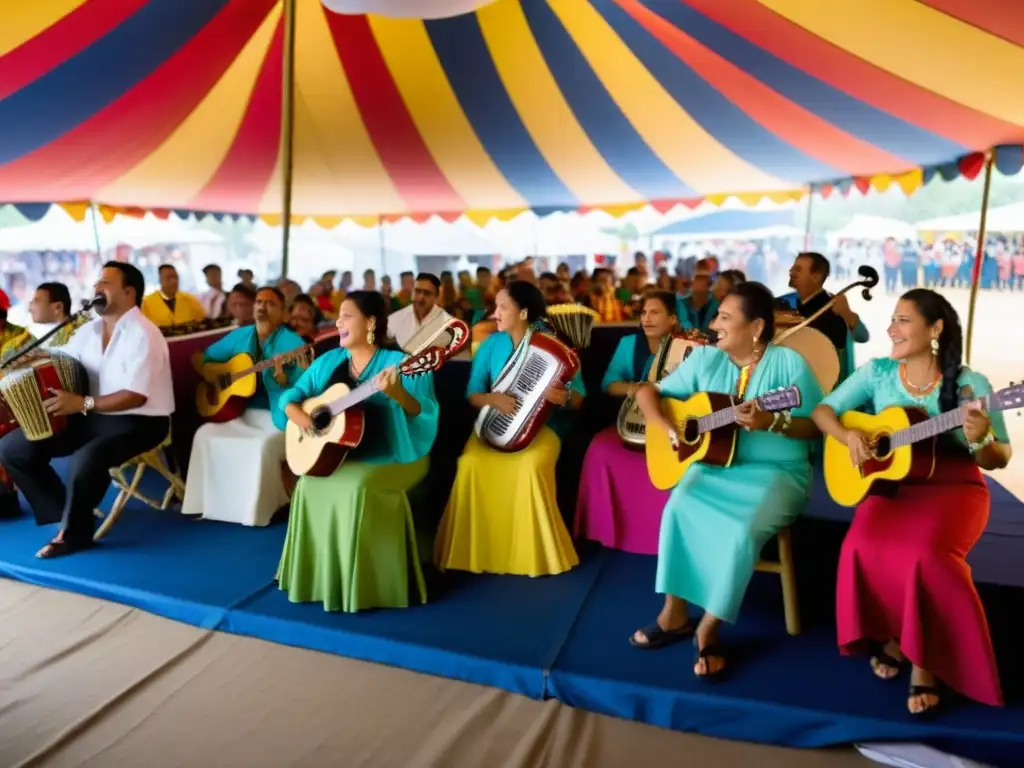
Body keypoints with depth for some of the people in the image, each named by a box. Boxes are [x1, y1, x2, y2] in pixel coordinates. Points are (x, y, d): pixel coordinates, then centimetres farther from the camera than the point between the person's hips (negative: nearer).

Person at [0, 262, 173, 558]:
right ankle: (65, 514, 6)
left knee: (87, 459, -35)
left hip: (138, 421, -8)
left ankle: (73, 531, -7)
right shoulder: (88, 330, 10)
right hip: (93, 417, 8)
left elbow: (136, 397, -22)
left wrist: (83, 403, -26)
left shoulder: (143, 334, -16)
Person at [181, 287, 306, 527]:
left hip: (277, 417, -6)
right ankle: (208, 503, 1)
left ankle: (260, 510, -11)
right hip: (242, 413, 6)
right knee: (204, 435, -11)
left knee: (263, 445, -31)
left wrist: (282, 377, -35)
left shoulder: (293, 343, -11)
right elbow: (203, 357, 17)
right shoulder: (239, 336, 7)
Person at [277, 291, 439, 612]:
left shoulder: (399, 363, -9)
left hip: (392, 459, -5)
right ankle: (320, 576, 0)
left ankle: (361, 583, -11)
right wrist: (296, 413, -10)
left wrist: (399, 395, -38)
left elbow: (426, 414, -19)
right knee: (310, 484, -18)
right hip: (338, 455, 6)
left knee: (355, 488, -29)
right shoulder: (329, 361, 9)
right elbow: (292, 393, 12)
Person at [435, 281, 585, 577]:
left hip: (541, 425, -2)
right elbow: (472, 394, 3)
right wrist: (493, 399, -19)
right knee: (470, 464, -28)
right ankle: (473, 552, -13)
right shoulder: (491, 344, 7)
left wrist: (564, 396, -26)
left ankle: (536, 556, -15)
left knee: (532, 467, -35)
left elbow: (579, 397, -2)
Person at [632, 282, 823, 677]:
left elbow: (817, 426, -7)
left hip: (775, 471, -3)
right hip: (713, 464, 3)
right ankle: (675, 613, -9)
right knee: (679, 509, -26)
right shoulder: (705, 358, 5)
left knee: (742, 529, -30)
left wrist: (770, 422, -25)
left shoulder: (788, 363, -7)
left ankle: (709, 627, -10)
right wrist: (668, 427, -10)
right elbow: (649, 392, 9)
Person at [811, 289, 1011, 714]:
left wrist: (979, 440, -25)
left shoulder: (970, 384, -5)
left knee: (926, 554, -32)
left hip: (954, 489, -2)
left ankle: (925, 660, -7)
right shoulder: (877, 371, 3)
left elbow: (1000, 460, -2)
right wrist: (848, 434, -16)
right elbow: (823, 410, 5)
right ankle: (893, 639, 1)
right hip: (892, 486, 2)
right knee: (864, 547, -28)